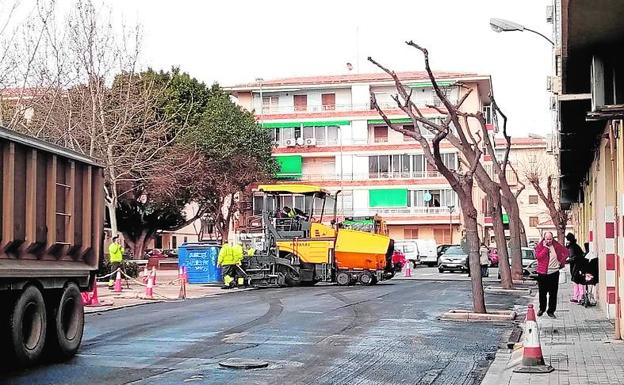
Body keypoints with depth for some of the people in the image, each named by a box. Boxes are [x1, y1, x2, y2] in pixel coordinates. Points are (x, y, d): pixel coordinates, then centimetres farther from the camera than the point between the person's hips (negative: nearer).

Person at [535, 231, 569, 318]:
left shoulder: (556, 245, 4)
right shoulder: (539, 246, -1)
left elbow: (566, 252, 16)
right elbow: (538, 256, -16)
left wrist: (562, 262, 10)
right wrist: (545, 248, -17)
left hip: (554, 272, 1)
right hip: (542, 273, -1)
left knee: (553, 293, 2)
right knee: (542, 293, 8)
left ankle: (551, 311, 10)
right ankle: (542, 309, 27)